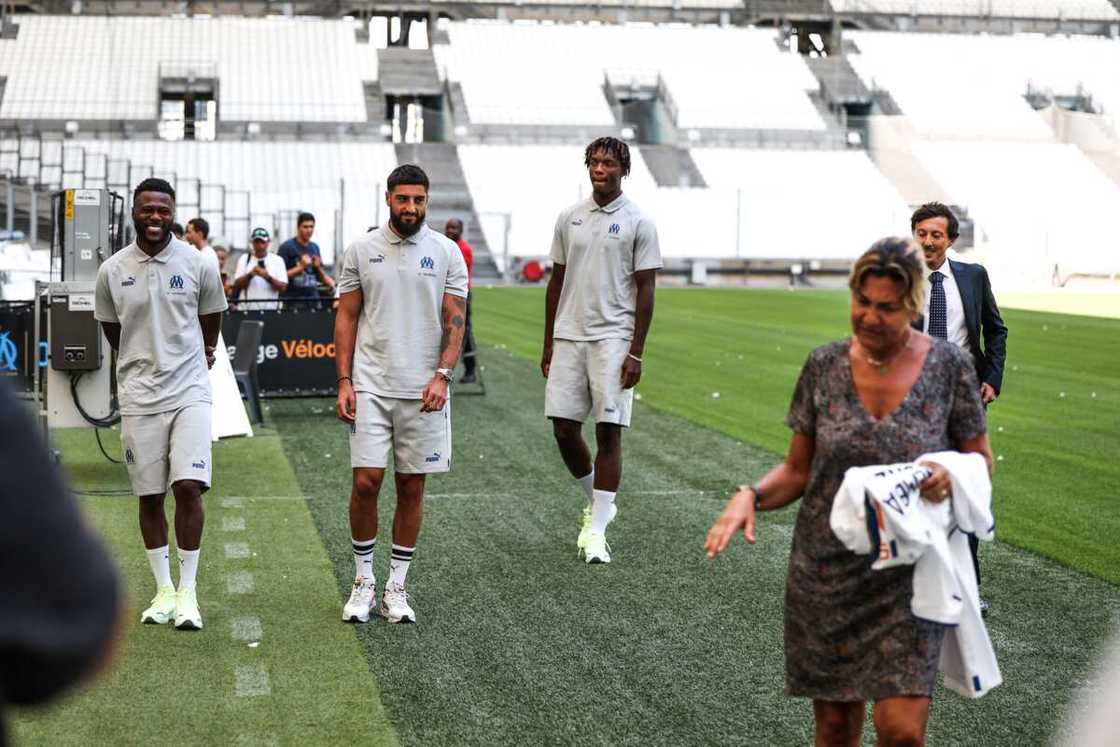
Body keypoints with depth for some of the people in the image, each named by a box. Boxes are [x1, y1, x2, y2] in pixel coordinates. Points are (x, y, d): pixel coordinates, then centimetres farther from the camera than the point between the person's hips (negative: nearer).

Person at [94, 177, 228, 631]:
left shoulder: (197, 264, -2)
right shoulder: (112, 270, 1)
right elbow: (111, 327, 15)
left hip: (189, 390, -1)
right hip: (138, 394, 2)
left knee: (189, 487, -11)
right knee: (149, 495, 6)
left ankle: (188, 591, 1)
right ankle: (163, 589, 19)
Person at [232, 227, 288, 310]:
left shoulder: (277, 260, 6)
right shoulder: (244, 259, 11)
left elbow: (282, 287, -3)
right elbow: (237, 284, 1)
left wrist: (267, 277, -18)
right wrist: (250, 274, -15)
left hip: (271, 310, -1)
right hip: (247, 310, 1)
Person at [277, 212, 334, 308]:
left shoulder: (315, 247, 16)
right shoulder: (287, 247, -3)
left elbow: (321, 277, 20)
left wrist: (318, 267, -2)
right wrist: (301, 267, -16)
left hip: (313, 298, 6)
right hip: (294, 298, -6)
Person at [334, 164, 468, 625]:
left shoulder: (446, 253, 3)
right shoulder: (361, 250, 5)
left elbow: (455, 320, 0)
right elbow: (346, 317, 7)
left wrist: (442, 375, -13)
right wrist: (344, 381, -1)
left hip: (423, 389, 0)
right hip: (371, 385, 0)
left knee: (412, 487, 5)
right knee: (366, 480, -6)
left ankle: (396, 586, 16)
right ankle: (364, 581, 11)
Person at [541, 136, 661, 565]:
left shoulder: (638, 223, -2)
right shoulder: (569, 218, 11)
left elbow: (645, 290, -4)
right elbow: (557, 281, 15)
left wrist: (635, 353, -10)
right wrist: (548, 344, 12)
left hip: (613, 339, -4)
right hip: (568, 336, 4)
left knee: (609, 430, -5)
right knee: (563, 428, 2)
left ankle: (596, 531, 1)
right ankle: (597, 503, 26)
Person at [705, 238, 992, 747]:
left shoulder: (948, 366, -6)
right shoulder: (824, 366, -1)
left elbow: (980, 459, 5)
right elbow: (798, 471, 5)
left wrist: (952, 475, -18)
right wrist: (751, 495, -14)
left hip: (906, 574, -2)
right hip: (826, 570, 2)